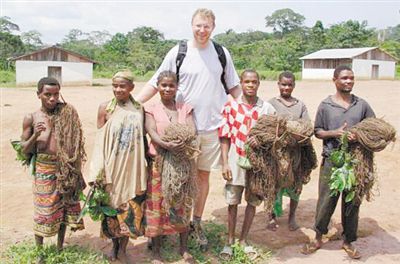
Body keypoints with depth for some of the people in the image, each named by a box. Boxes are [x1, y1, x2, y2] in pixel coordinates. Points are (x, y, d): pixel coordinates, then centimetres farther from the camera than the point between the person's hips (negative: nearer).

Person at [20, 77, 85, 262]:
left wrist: (75, 169, 5)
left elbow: (74, 143, 6)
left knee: (64, 208, 12)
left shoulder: (68, 113, 0)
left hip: (65, 170, 2)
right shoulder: (31, 118, -3)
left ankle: (60, 248, 31)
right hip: (43, 171, -2)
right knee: (43, 211, 6)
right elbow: (24, 150, 0)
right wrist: (35, 136, -19)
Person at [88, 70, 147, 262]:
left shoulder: (139, 109, 3)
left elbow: (143, 137, 10)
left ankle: (123, 248, 24)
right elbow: (100, 141, -3)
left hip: (133, 167, 2)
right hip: (113, 167, -1)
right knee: (112, 204, 10)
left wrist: (146, 163, 7)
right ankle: (114, 244, 32)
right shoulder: (105, 108, -3)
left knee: (131, 207, 7)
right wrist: (98, 172, -8)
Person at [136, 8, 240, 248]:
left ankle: (197, 222, 26)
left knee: (204, 175, 11)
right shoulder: (178, 52, -2)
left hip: (212, 126, 2)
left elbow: (233, 86, 15)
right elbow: (156, 83, 0)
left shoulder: (221, 53, 6)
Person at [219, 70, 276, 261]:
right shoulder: (230, 107, -3)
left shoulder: (267, 108, 0)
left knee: (253, 202, 11)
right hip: (236, 162, -1)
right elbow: (225, 136, -3)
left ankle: (243, 240, 28)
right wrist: (225, 164, -7)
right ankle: (230, 241, 25)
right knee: (232, 203, 8)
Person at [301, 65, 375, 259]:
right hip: (331, 161, -2)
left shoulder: (362, 105, 5)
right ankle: (318, 238, 24)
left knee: (352, 203, 12)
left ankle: (348, 241, 29)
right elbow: (317, 131, 3)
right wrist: (334, 133, -16)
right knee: (326, 201, 5)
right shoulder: (325, 105, 0)